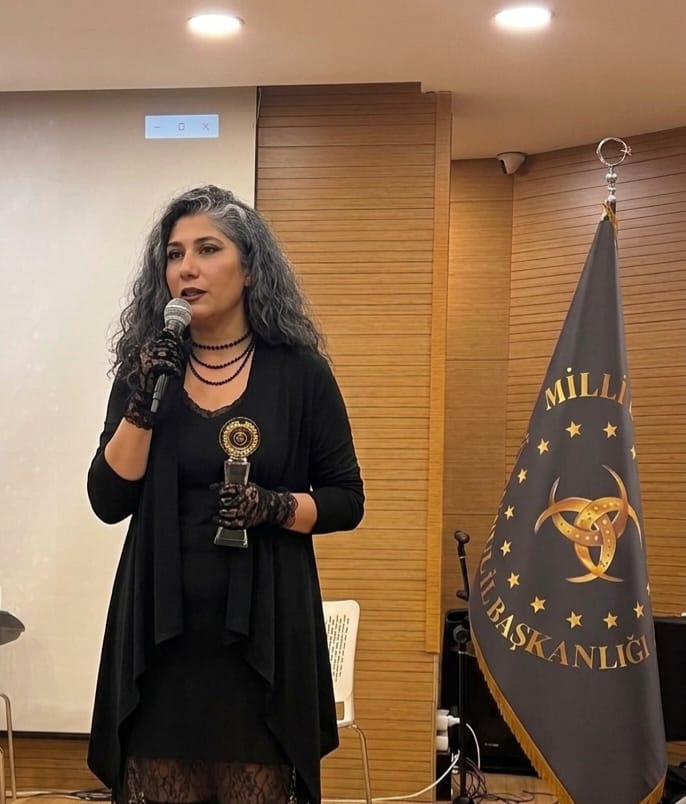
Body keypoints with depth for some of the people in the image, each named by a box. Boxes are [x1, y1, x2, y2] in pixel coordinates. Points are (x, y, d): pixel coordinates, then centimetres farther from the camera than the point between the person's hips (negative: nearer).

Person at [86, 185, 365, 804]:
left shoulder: (298, 373, -1)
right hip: (161, 629, 2)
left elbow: (347, 501, 2)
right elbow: (109, 502, -1)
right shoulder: (146, 367, 6)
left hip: (262, 630, -2)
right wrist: (142, 403, -12)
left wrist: (276, 507, -16)